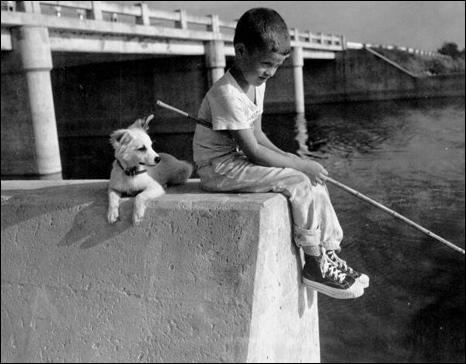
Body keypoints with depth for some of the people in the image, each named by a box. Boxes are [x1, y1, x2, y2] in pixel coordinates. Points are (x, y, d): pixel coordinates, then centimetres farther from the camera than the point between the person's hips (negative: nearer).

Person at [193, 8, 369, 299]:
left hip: (239, 160, 9)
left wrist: (287, 156, -4)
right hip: (219, 168, -9)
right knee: (299, 183, -22)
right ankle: (314, 265, -11)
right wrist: (300, 164, -18)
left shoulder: (257, 84, 6)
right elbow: (252, 151, -23)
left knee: (314, 179, -2)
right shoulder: (227, 93, -23)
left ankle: (330, 252, 1)